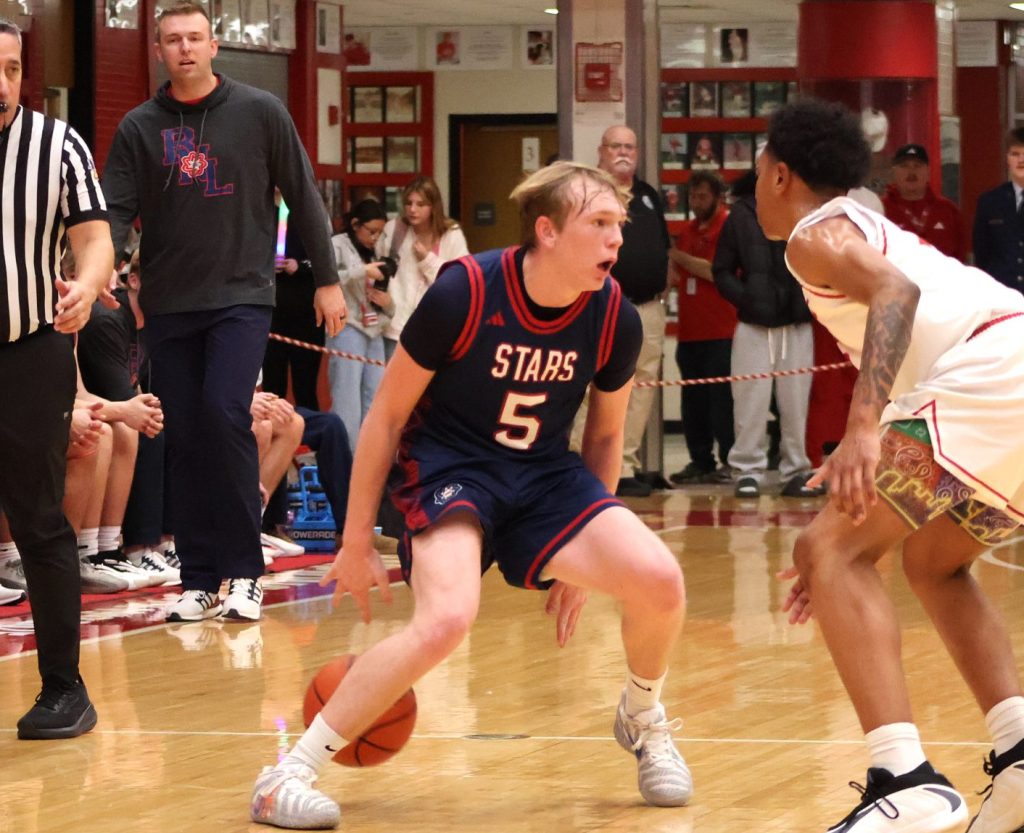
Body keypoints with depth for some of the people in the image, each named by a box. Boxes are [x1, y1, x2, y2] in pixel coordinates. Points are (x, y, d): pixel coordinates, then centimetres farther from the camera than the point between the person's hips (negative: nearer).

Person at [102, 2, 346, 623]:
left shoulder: (260, 113, 1)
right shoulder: (139, 128, 5)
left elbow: (303, 197, 5)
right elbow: (117, 210, 0)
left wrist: (327, 279, 5)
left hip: (243, 295, -3)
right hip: (169, 306, 3)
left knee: (226, 413, -20)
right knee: (184, 441, 3)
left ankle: (245, 568, -12)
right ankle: (199, 579, 9)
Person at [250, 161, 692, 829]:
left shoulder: (616, 321, -8)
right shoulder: (465, 293, -20)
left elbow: (605, 435, 11)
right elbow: (388, 415, -8)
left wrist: (582, 559, 14)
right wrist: (357, 543, -4)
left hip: (545, 473, 4)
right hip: (450, 465, -4)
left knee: (659, 582, -19)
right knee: (447, 619, -32)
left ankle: (642, 720, 16)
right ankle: (289, 774, -20)